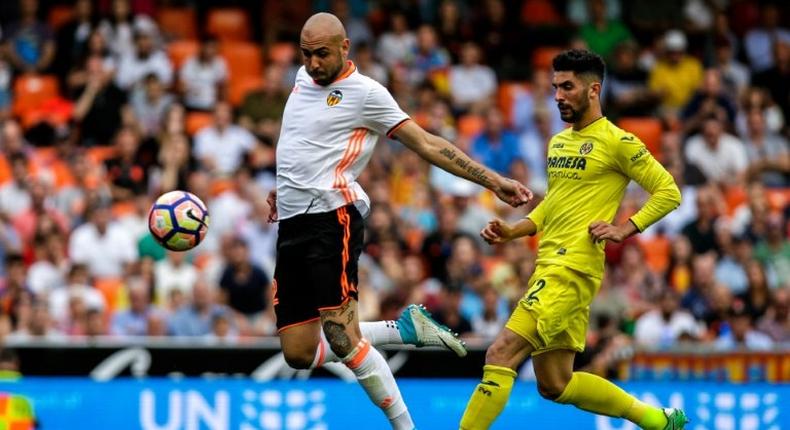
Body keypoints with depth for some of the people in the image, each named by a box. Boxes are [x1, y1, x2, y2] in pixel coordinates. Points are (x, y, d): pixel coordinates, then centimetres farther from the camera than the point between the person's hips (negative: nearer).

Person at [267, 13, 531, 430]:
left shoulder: (364, 93, -6)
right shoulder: (304, 78, 16)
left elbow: (427, 144, -6)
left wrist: (493, 181, -10)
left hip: (332, 218, -8)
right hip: (291, 225, 8)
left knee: (342, 338, -19)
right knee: (299, 354, 2)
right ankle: (403, 328, 17)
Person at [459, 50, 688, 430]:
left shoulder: (617, 142, -5)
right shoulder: (558, 142, 18)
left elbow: (668, 192, -5)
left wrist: (625, 229, -15)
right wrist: (513, 231, 13)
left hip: (574, 267, -9)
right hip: (548, 265, 9)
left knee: (500, 354, -18)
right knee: (555, 385, 12)